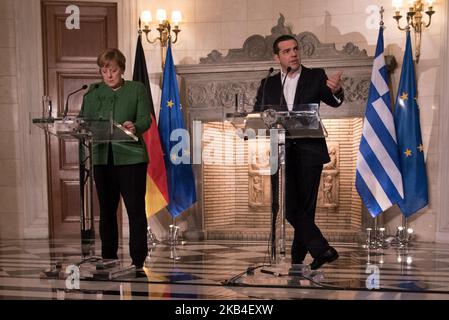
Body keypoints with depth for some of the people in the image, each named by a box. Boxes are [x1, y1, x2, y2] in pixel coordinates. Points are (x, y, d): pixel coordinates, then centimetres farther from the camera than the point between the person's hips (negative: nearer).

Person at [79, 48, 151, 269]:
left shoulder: (137, 89, 5)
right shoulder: (93, 92, 13)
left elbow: (146, 119, -4)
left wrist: (135, 127, -26)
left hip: (131, 157, -3)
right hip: (102, 158, 4)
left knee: (135, 209, -2)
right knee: (106, 210, 10)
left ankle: (138, 260, 7)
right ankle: (108, 258, 22)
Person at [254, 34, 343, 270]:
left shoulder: (315, 77, 8)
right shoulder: (268, 84, 13)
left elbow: (333, 101, -5)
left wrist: (336, 90, -28)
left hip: (309, 151, -1)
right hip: (281, 151, 2)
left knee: (305, 206, 1)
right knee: (285, 204, -10)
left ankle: (298, 259, 15)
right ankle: (321, 249, -4)